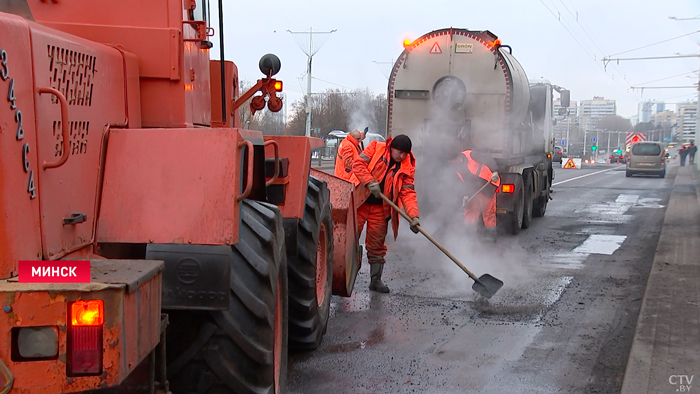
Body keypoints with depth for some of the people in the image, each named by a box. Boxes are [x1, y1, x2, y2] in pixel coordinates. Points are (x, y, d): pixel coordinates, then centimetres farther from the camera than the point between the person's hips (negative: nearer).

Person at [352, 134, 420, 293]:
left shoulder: (407, 168, 1)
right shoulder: (376, 148, -5)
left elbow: (408, 192, -4)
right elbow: (358, 164, -12)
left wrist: (414, 215, -18)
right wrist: (370, 182, -24)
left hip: (380, 209, 3)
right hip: (359, 203, -2)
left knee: (377, 245, 8)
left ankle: (376, 279, 18)